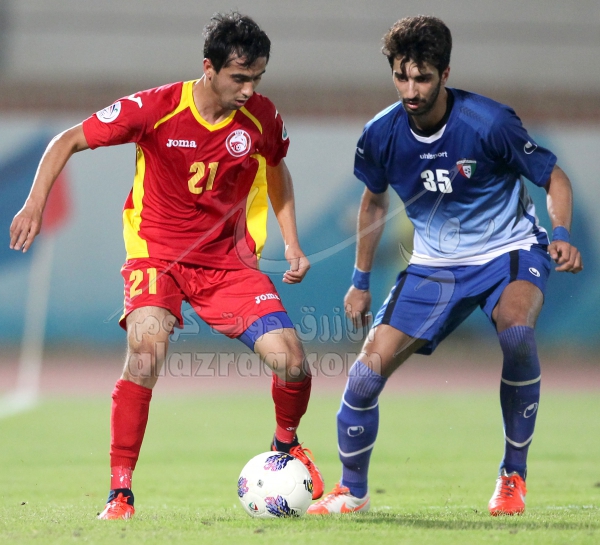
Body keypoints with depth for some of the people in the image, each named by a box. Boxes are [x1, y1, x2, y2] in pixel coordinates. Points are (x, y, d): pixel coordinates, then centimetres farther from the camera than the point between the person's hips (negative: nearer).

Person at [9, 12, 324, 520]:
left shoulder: (262, 118, -7)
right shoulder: (155, 108, -17)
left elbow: (275, 169, 17)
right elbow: (69, 141, -5)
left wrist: (291, 244, 9)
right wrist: (35, 204, -15)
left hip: (229, 259, 3)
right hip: (157, 253, -3)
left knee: (291, 361, -13)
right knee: (146, 350, -30)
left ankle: (287, 444, 23)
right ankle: (120, 492, -18)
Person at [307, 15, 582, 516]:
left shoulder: (489, 124, -23)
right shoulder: (381, 135, -11)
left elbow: (554, 178, -9)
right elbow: (374, 199, 11)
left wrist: (562, 236, -26)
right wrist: (361, 281, 13)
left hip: (509, 252, -4)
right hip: (433, 264, 4)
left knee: (517, 332, -36)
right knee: (367, 371, -9)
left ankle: (514, 477, -17)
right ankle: (352, 491, 16)